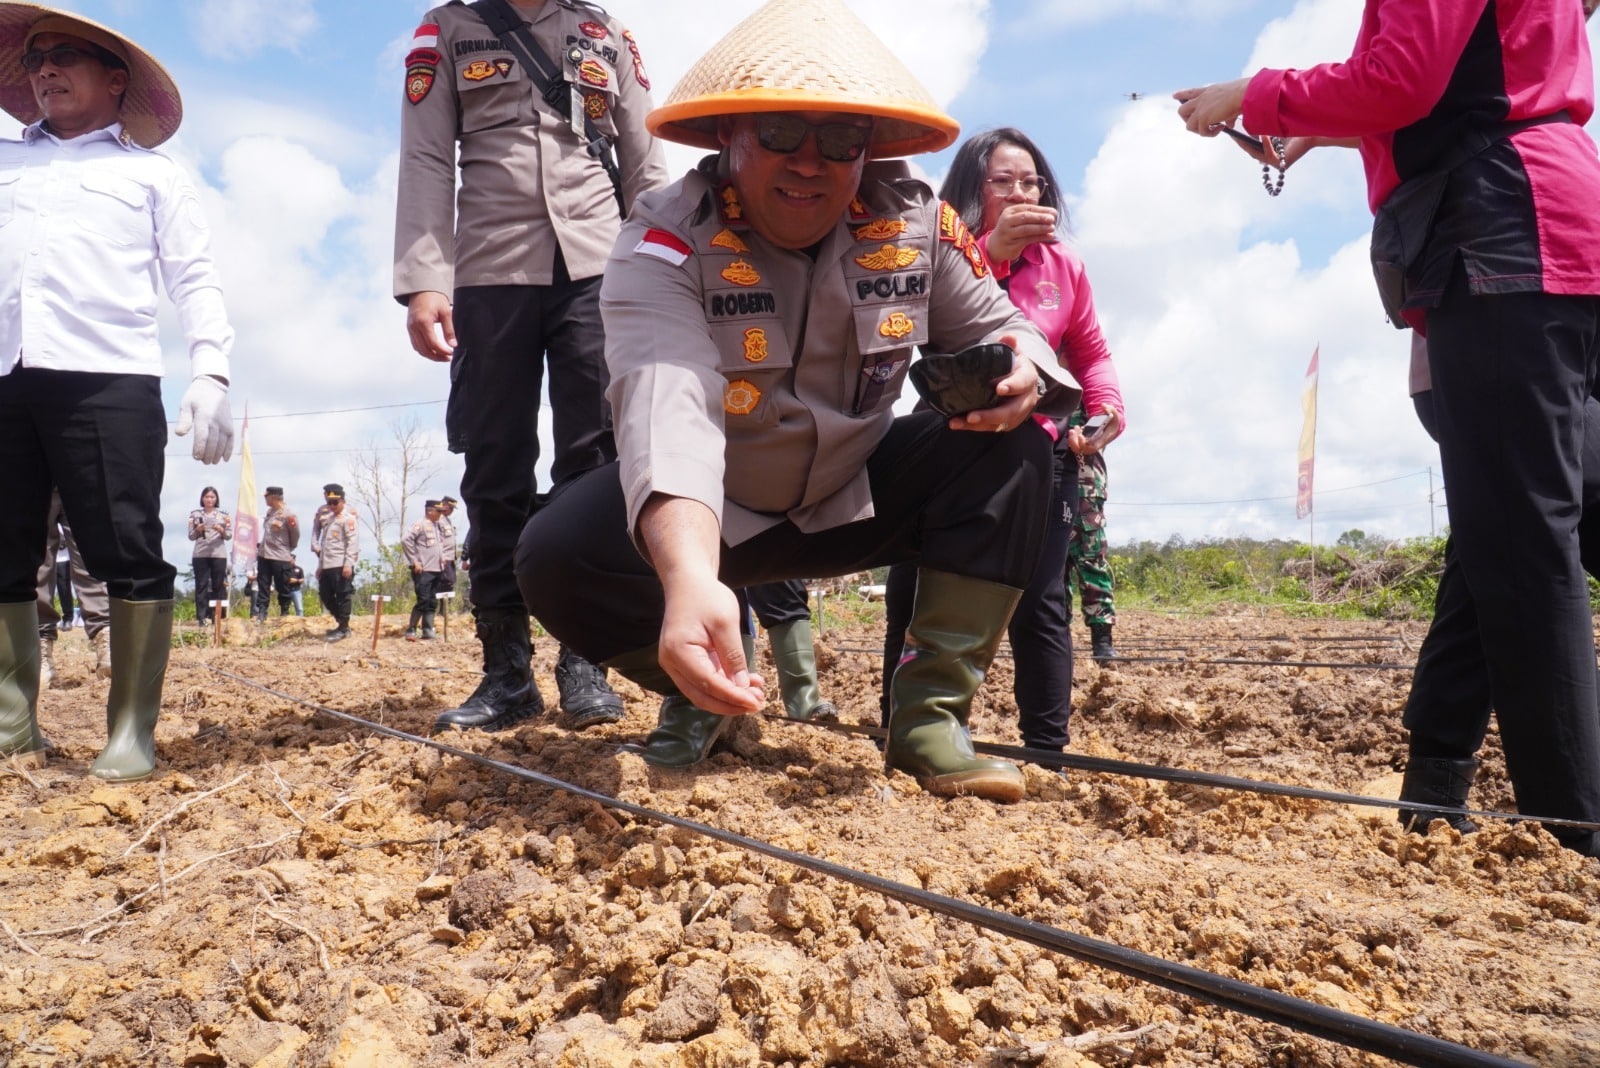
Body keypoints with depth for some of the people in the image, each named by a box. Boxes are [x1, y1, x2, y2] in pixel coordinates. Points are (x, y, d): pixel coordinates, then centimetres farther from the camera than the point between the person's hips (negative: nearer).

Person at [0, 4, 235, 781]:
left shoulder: (151, 173, 18)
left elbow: (195, 279, 8)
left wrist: (210, 372, -6)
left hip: (106, 376, -4)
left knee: (128, 557, -9)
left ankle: (132, 733, -5)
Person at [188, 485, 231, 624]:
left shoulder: (223, 514, 7)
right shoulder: (195, 514, 7)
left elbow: (229, 535, 5)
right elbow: (191, 536, 6)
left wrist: (221, 530, -14)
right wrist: (197, 530, -14)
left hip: (219, 555, 0)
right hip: (200, 555, 0)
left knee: (218, 585, 2)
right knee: (201, 585, -2)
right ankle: (202, 616, -1)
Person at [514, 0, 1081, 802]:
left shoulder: (916, 223, -13)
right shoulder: (666, 244, -26)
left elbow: (993, 327, 1)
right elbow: (666, 404, -44)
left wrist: (1020, 374, -27)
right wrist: (689, 576, -63)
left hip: (855, 496, 3)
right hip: (704, 514, -2)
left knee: (1012, 447, -19)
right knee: (559, 558, -29)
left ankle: (930, 714, -14)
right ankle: (703, 689, 3)